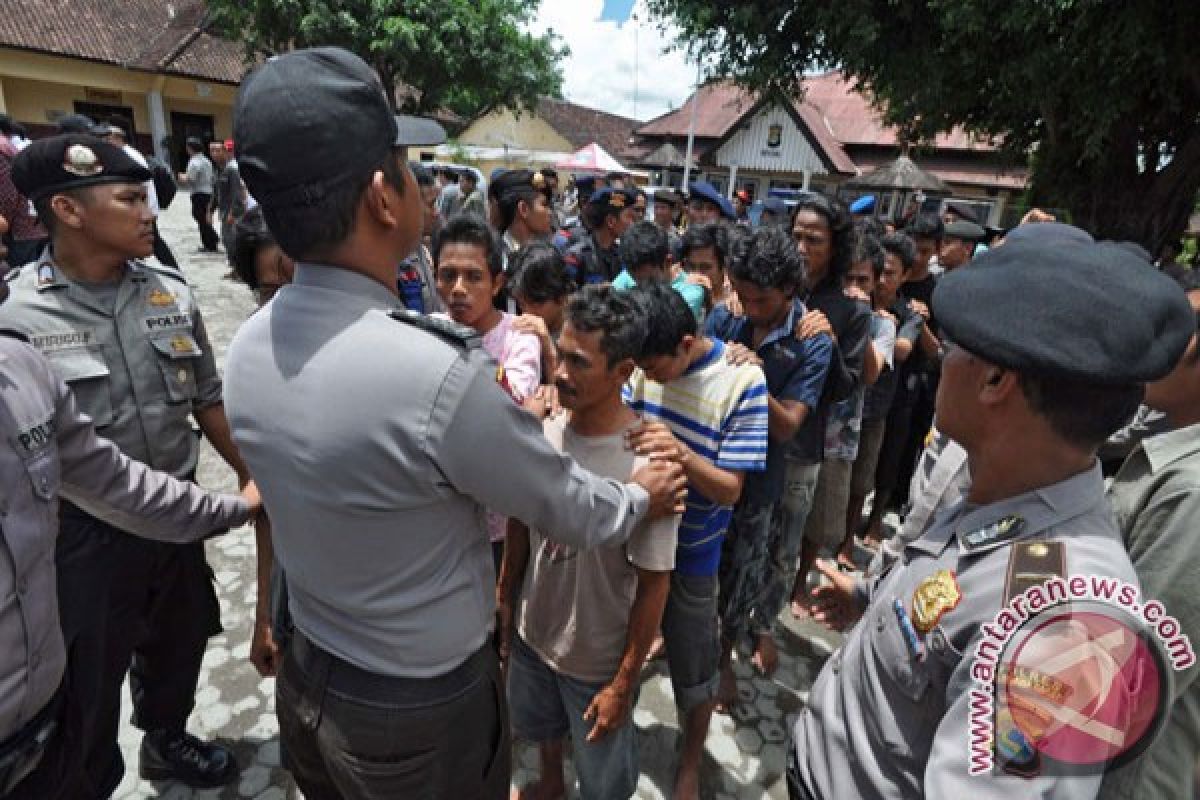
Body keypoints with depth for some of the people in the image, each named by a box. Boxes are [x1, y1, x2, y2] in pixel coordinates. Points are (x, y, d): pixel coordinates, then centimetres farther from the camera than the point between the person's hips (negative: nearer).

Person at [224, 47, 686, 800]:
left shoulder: (248, 347, -9)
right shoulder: (440, 372, -34)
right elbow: (570, 508, -19)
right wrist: (642, 497, 1)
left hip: (307, 679, 7)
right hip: (423, 711, -6)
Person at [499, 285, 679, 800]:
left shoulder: (648, 463, -29)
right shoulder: (544, 431, -14)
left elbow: (654, 584, -20)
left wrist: (624, 684, -14)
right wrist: (504, 598, 9)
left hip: (598, 661, -5)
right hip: (532, 633, 5)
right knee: (540, 726, 32)